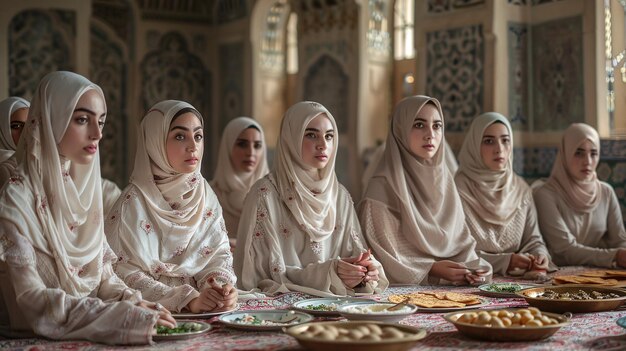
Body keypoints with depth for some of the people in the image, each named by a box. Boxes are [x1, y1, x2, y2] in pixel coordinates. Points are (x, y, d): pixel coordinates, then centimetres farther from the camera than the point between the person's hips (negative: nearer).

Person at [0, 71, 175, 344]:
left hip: (91, 332, 6)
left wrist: (133, 302, -9)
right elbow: (31, 297, -19)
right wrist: (121, 315, -27)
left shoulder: (86, 187, 6)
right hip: (40, 338, -5)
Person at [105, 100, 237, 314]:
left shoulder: (205, 194, 7)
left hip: (207, 312, 3)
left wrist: (223, 286, -14)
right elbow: (128, 274, -12)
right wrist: (187, 300, -22)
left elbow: (220, 253, 7)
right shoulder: (134, 202, -8)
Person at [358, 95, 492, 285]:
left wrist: (474, 268, -6)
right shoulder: (382, 187, -7)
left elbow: (462, 241, 13)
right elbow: (381, 254, -8)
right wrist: (431, 270, -16)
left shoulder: (444, 179, 12)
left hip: (449, 289, 6)